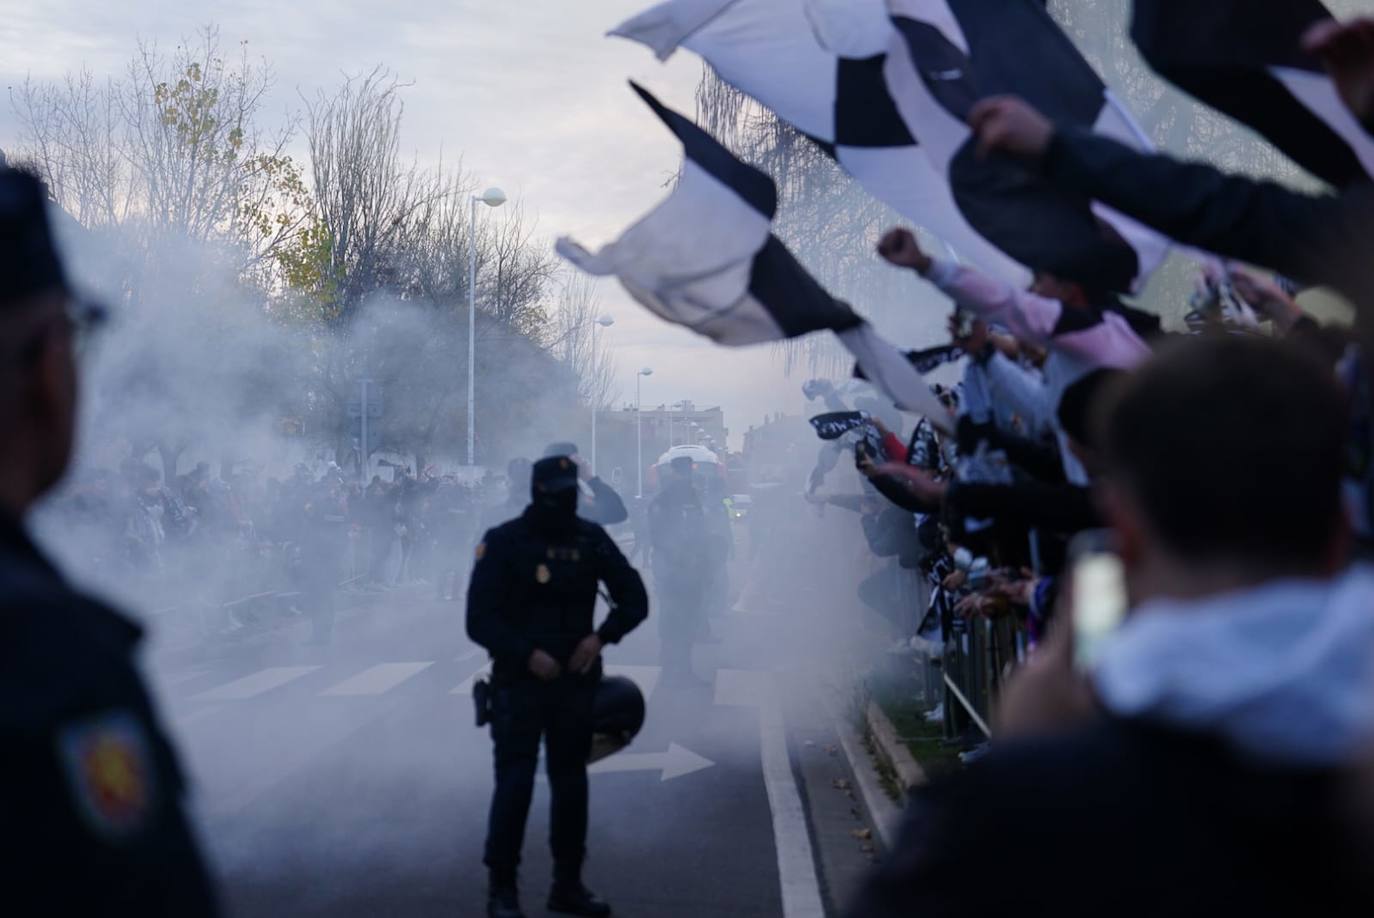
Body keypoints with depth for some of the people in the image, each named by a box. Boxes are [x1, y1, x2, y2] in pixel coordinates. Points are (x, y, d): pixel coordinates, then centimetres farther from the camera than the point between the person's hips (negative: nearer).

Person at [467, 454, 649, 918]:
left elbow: (634, 598, 6)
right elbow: (480, 620, -10)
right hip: (519, 682, -4)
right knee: (514, 784, -8)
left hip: (576, 682, 4)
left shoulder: (591, 539, 2)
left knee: (571, 783, 11)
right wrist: (527, 654, -22)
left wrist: (600, 636, -11)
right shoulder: (503, 542, -8)